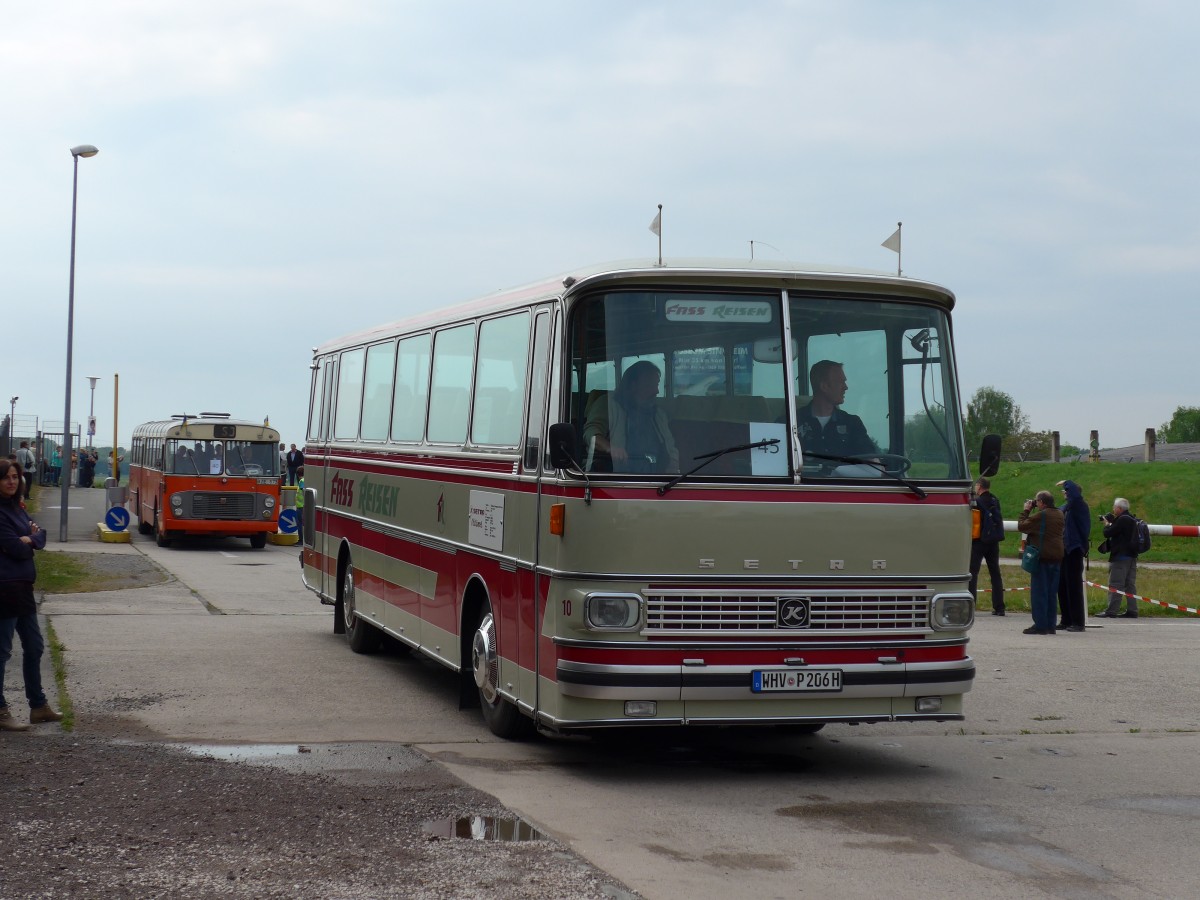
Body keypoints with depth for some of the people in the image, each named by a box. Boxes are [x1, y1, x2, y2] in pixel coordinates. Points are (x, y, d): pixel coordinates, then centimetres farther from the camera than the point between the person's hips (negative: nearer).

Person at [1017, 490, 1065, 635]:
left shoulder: (1039, 516, -15)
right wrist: (1032, 510, 14)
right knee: (1051, 593, 11)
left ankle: (1040, 625, -5)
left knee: (1039, 592, -3)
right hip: (1056, 557, 7)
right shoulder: (1059, 514, 9)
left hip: (1042, 557, -7)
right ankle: (1050, 625, 13)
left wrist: (1026, 510, 3)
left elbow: (1021, 526, -8)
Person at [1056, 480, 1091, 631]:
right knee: (1062, 586, 11)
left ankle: (1078, 622, -4)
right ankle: (1066, 620, 18)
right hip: (1064, 551, 9)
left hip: (1074, 550, -9)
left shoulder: (1079, 506, -9)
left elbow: (1075, 495, -28)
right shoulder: (1064, 508, 14)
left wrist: (1066, 483, -14)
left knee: (1074, 586, -7)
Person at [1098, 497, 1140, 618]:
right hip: (1131, 556, 10)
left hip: (1120, 557, -10)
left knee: (1115, 585, -7)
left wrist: (1107, 524, 2)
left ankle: (1112, 611, -8)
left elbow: (1108, 533, -17)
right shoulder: (1131, 519, 14)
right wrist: (1111, 523, 11)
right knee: (1130, 584, 10)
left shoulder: (1122, 520, -16)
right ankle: (1132, 610, 9)